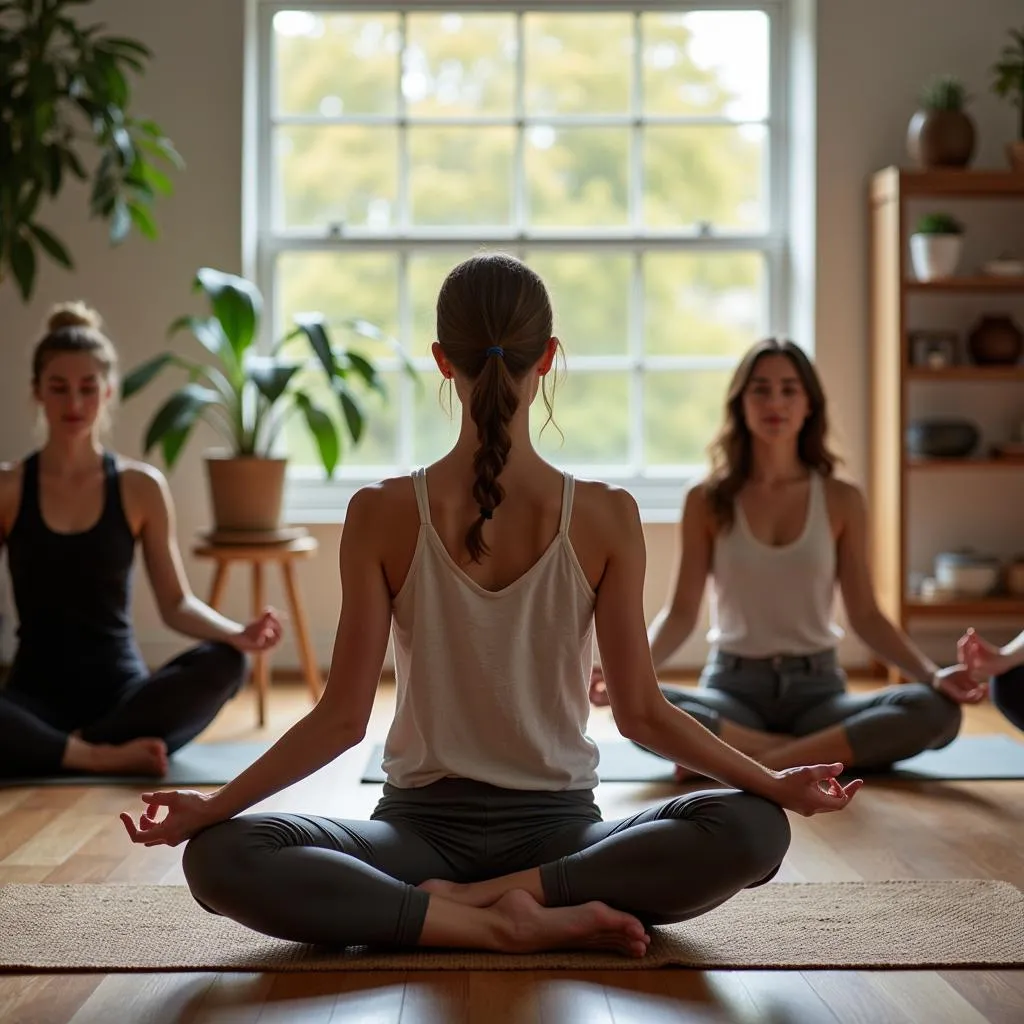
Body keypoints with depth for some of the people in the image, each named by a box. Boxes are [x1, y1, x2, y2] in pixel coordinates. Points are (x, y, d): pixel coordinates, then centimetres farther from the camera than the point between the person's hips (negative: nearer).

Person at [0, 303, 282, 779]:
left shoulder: (141, 487, 3)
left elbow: (175, 602, 3)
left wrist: (236, 633, -17)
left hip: (120, 690, 2)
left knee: (222, 663, -30)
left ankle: (69, 748, -25)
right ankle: (105, 756, -26)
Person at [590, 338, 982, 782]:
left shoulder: (841, 500, 3)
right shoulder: (707, 500, 1)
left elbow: (865, 615, 3)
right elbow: (681, 611, -1)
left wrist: (932, 673, -13)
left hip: (817, 687, 1)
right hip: (732, 686, -1)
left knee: (937, 711, -28)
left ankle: (750, 763, -27)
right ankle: (820, 754, -23)